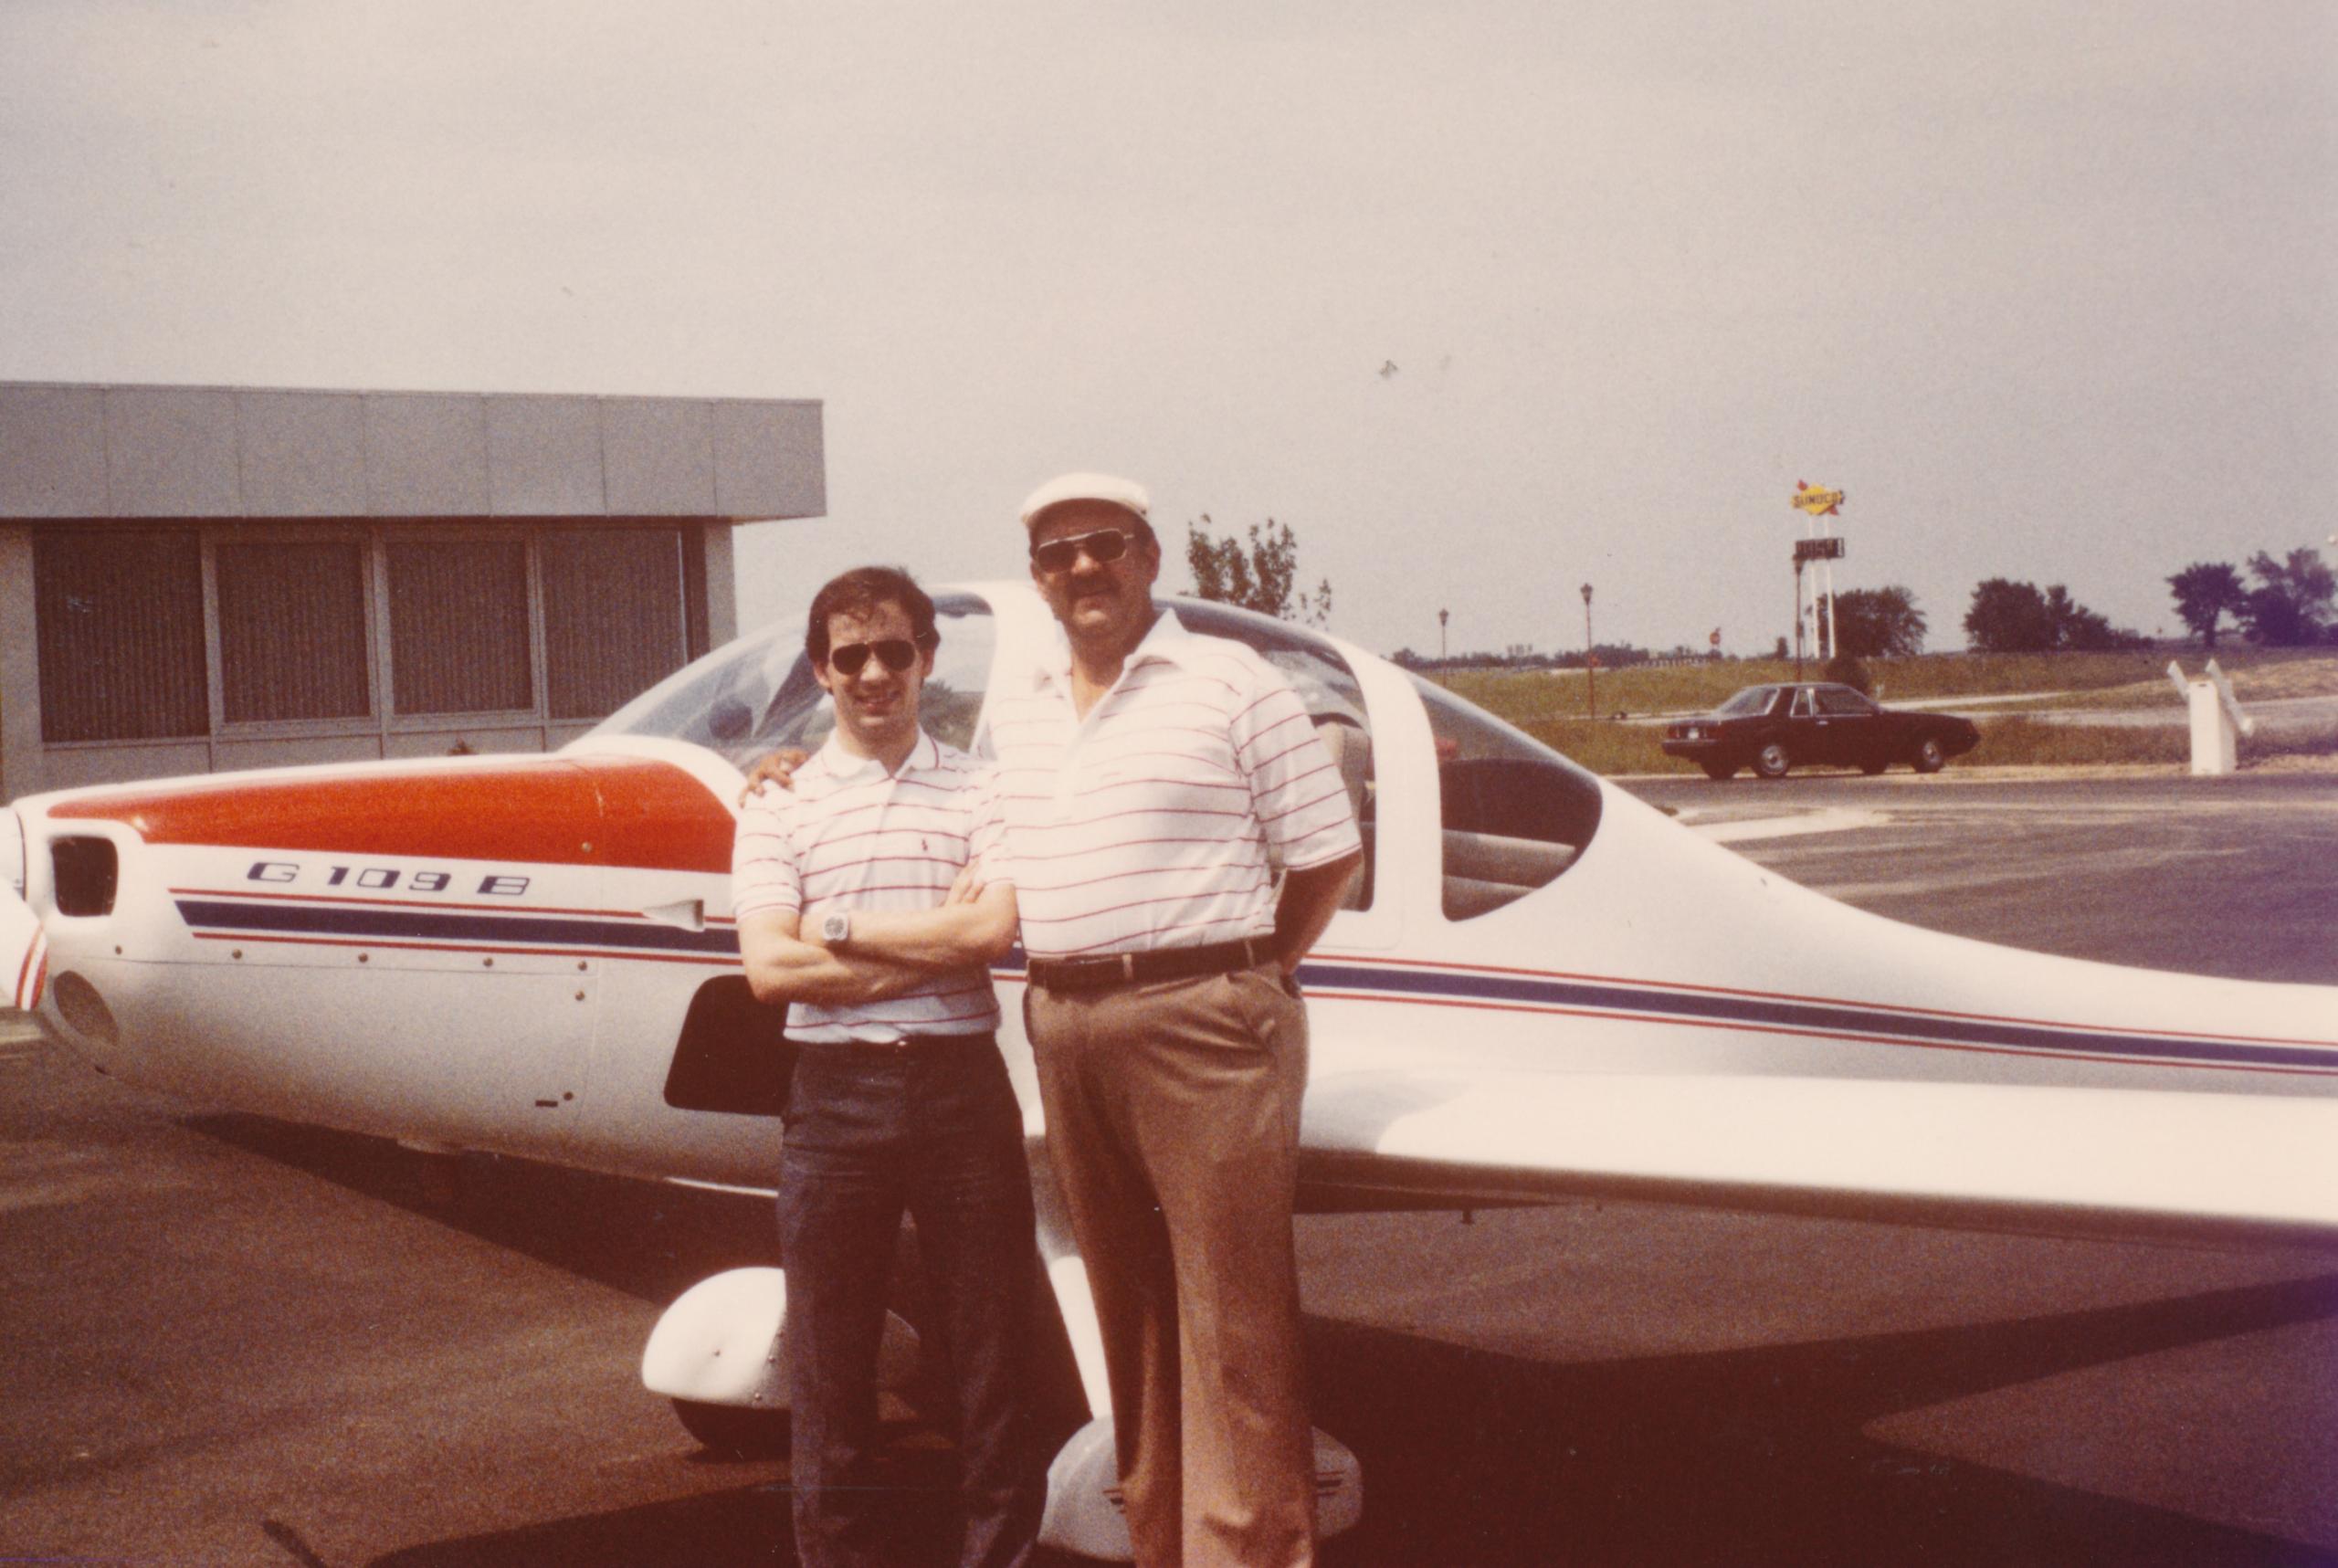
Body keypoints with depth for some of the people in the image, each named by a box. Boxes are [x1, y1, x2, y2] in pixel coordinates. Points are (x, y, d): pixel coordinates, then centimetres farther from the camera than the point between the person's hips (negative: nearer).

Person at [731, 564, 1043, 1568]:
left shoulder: (979, 792, 6)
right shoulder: (779, 806, 6)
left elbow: (993, 929, -10)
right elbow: (768, 968, -7)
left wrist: (838, 930, -8)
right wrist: (934, 941, -9)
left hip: (961, 1082, 0)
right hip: (834, 1095, 0)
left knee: (993, 1344, 6)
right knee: (830, 1362, 7)